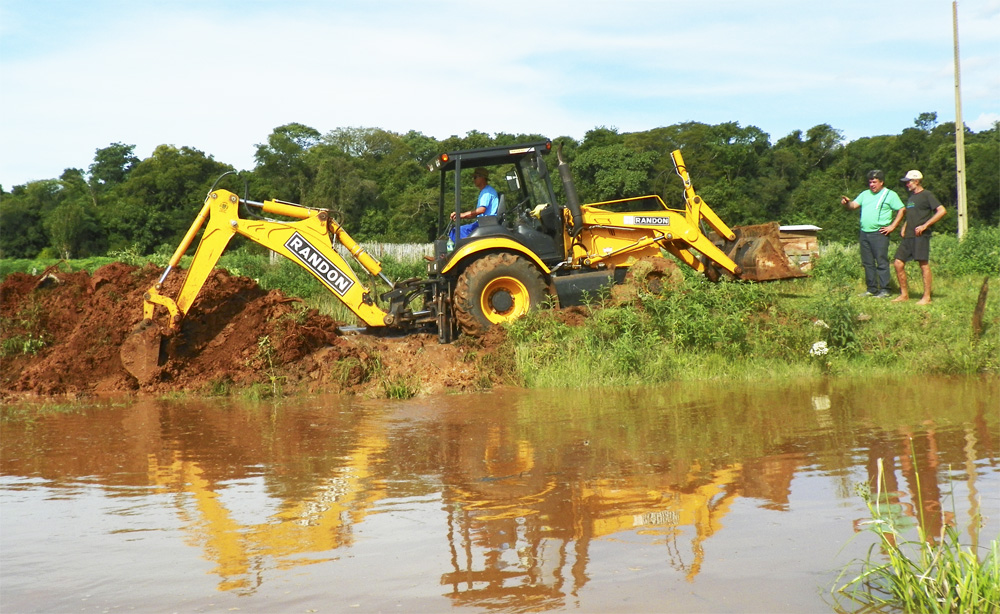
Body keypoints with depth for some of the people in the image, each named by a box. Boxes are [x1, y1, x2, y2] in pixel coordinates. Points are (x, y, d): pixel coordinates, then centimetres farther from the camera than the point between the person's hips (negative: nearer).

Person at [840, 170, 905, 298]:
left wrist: (892, 226, -8)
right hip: (864, 233, 6)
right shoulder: (865, 194, 19)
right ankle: (871, 289, 15)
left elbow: (901, 210, -2)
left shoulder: (890, 195, 3)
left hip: (879, 233, -6)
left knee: (882, 262, -7)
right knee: (867, 263, 8)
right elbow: (853, 206, 11)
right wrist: (846, 203, -12)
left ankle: (884, 290, -5)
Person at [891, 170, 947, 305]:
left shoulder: (927, 195, -4)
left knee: (924, 264, -8)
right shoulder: (911, 196, 21)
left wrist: (925, 225, -15)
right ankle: (904, 294, 12)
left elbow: (942, 211, -13)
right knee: (898, 263, 3)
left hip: (921, 236, -8)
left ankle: (927, 297, -5)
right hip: (908, 236, 9)